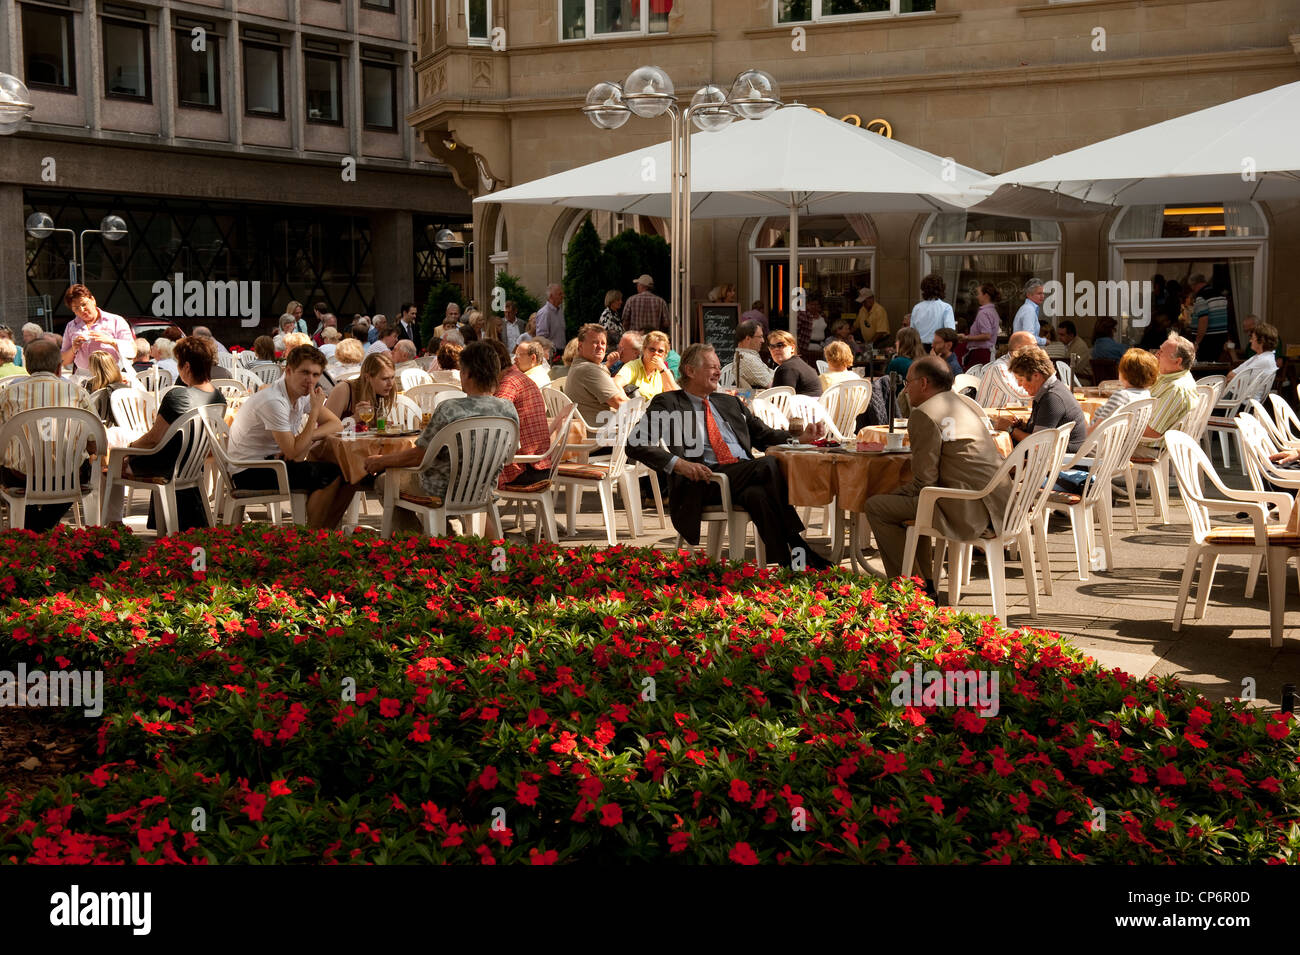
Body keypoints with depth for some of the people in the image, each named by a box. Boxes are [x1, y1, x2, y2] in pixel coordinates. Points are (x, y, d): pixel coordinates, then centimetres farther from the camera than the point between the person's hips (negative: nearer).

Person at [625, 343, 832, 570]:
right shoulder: (667, 404, 10)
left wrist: (802, 437, 13)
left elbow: (764, 435, 32)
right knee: (770, 464, -31)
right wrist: (679, 464, -17)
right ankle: (797, 547, -28)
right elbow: (636, 445, -2)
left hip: (745, 471, 5)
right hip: (706, 479, -5)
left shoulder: (730, 403, 29)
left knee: (757, 495, -34)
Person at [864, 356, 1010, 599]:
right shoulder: (970, 404, 18)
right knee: (906, 500, 28)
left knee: (875, 506, -1)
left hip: (968, 512, -10)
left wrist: (895, 495, 7)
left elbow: (924, 481, -12)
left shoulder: (924, 415, -10)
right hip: (997, 505, 10)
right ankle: (924, 582, 29)